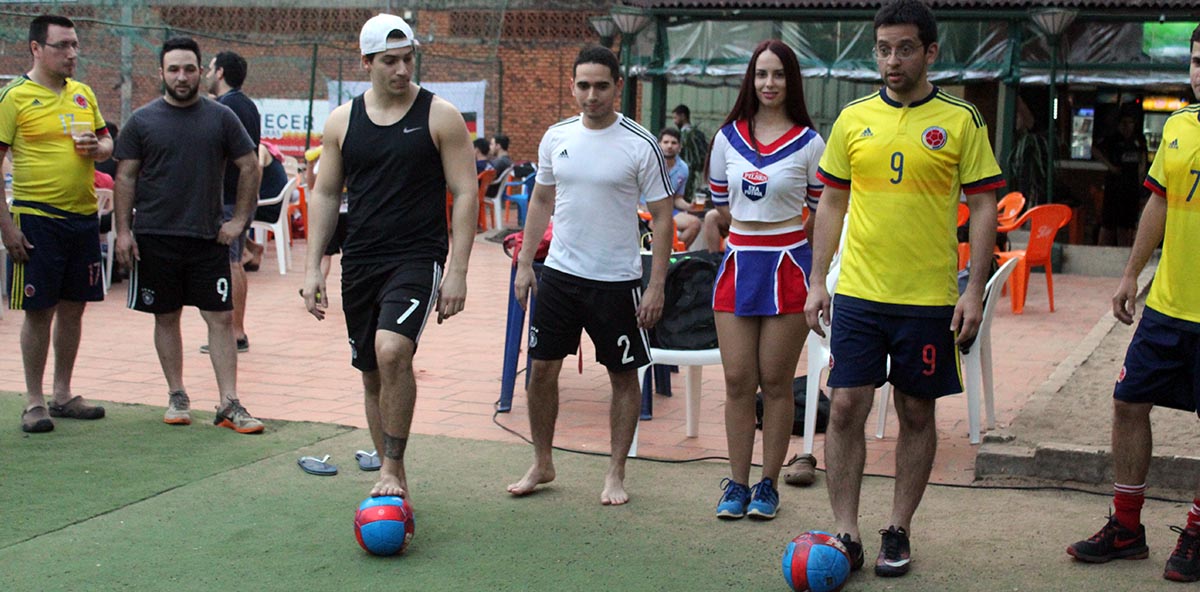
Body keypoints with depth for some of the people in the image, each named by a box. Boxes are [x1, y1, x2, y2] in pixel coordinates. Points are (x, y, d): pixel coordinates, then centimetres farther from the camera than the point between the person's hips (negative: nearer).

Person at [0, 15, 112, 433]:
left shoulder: (83, 94, 11)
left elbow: (106, 140, 22)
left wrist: (98, 148, -4)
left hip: (83, 216, 6)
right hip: (37, 217, -6)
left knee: (73, 307, 11)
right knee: (39, 311, -1)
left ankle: (62, 394, 22)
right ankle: (34, 402, 10)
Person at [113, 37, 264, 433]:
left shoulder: (221, 118, 4)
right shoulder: (143, 120, 3)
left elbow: (249, 167, 8)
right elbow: (125, 177, 4)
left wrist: (239, 220, 1)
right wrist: (123, 230, -3)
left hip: (209, 237, 0)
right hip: (155, 237, 0)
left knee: (221, 318, -2)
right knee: (166, 318, 8)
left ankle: (229, 405, 1)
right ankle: (176, 396, 21)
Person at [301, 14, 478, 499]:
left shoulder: (440, 117, -2)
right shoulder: (342, 121, 8)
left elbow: (465, 194, -4)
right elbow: (325, 194, 12)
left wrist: (458, 270, -11)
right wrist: (313, 268, 6)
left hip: (418, 258, -5)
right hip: (359, 261, 5)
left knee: (392, 350, -26)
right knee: (373, 373, 10)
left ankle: (392, 470, -13)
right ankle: (393, 478, 24)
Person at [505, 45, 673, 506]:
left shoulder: (640, 145, -9)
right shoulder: (556, 137, 4)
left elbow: (661, 216, -6)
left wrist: (656, 285, -11)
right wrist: (525, 263, 9)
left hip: (617, 279, -3)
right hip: (560, 273, 4)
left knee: (623, 376, 5)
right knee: (542, 368, 6)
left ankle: (615, 473, 18)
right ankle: (542, 464, 22)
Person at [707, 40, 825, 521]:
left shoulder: (809, 143, -1)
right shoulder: (728, 137, 7)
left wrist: (819, 281, -2)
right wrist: (754, 227, 8)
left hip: (787, 267, -2)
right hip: (738, 264, 3)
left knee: (776, 382, 3)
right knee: (738, 381, 3)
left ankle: (768, 485, 14)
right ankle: (737, 484, 12)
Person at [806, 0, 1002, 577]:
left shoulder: (961, 120, -1)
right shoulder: (853, 118, 6)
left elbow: (983, 206, -1)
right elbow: (831, 203, 11)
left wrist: (974, 291, -8)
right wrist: (817, 282, 6)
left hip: (929, 297, -2)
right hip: (858, 292, 2)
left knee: (917, 414, 7)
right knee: (846, 407, -2)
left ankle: (898, 532, 20)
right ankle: (846, 532, 7)